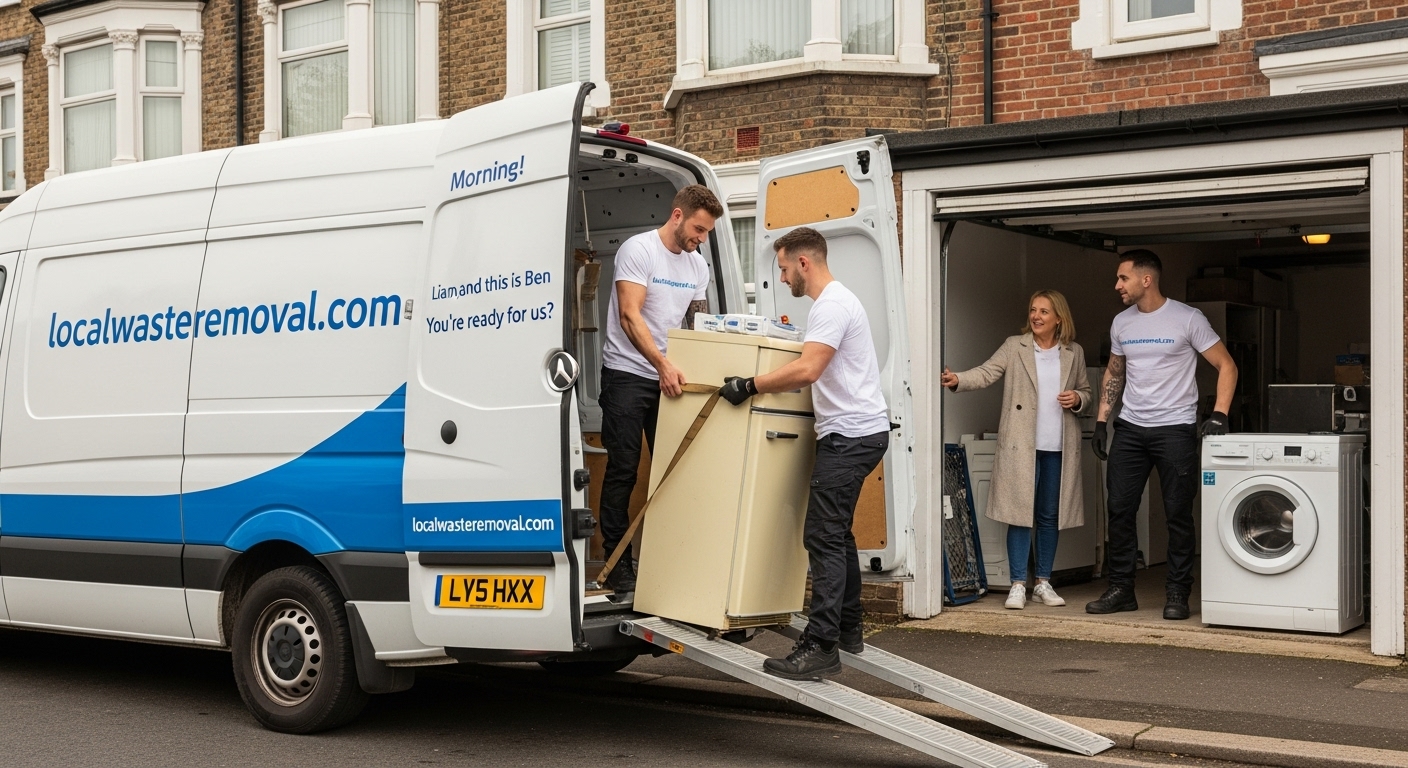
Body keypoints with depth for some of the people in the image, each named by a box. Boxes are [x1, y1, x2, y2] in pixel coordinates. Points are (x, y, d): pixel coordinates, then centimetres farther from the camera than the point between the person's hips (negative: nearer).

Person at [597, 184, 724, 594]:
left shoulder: (697, 265, 11)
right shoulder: (638, 249, -10)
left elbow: (699, 323, 18)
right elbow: (629, 316, -20)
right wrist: (662, 365, -30)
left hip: (671, 379, 6)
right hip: (627, 373, -6)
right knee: (623, 469, -3)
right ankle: (617, 564, 3)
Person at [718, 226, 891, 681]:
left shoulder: (831, 305, -15)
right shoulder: (836, 301, 19)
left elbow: (807, 371, -27)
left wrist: (750, 386, -21)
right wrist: (761, 386, 27)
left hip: (850, 434, -11)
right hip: (858, 432, 11)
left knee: (824, 536, -13)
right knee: (836, 533, 18)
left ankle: (821, 647, -14)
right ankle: (847, 630, 27)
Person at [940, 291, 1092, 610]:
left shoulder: (1075, 353, 11)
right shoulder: (1014, 347, 3)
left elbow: (1086, 391, 20)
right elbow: (986, 372, -8)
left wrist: (1077, 399, -4)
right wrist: (957, 380, -26)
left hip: (1059, 447, 3)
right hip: (1021, 445, -3)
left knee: (1050, 516, 8)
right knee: (1020, 513, -4)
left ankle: (1043, 583, 18)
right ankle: (1018, 585, 1)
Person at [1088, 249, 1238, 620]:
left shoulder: (1187, 319, -8)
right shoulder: (1121, 323, 8)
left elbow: (1226, 366, -5)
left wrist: (1219, 415, -16)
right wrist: (1100, 420, 11)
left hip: (1175, 428, -5)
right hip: (1130, 428, 5)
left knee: (1178, 513, 0)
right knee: (1120, 509, 3)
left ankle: (1177, 593, 9)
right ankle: (1121, 589, 13)